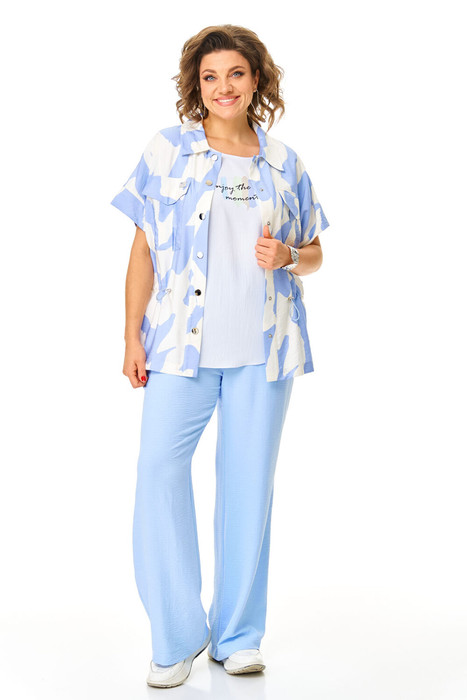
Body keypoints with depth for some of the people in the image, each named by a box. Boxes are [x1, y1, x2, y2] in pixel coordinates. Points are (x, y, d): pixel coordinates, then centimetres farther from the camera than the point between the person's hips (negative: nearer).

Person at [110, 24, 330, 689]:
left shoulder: (284, 161, 10)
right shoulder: (166, 151, 5)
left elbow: (314, 253, 17)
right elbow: (143, 249, 5)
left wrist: (286, 255, -6)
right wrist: (132, 337, -1)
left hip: (262, 348, 2)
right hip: (182, 342, -1)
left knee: (249, 482, 4)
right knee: (159, 468, -12)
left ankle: (239, 634, 17)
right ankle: (177, 637, 1)